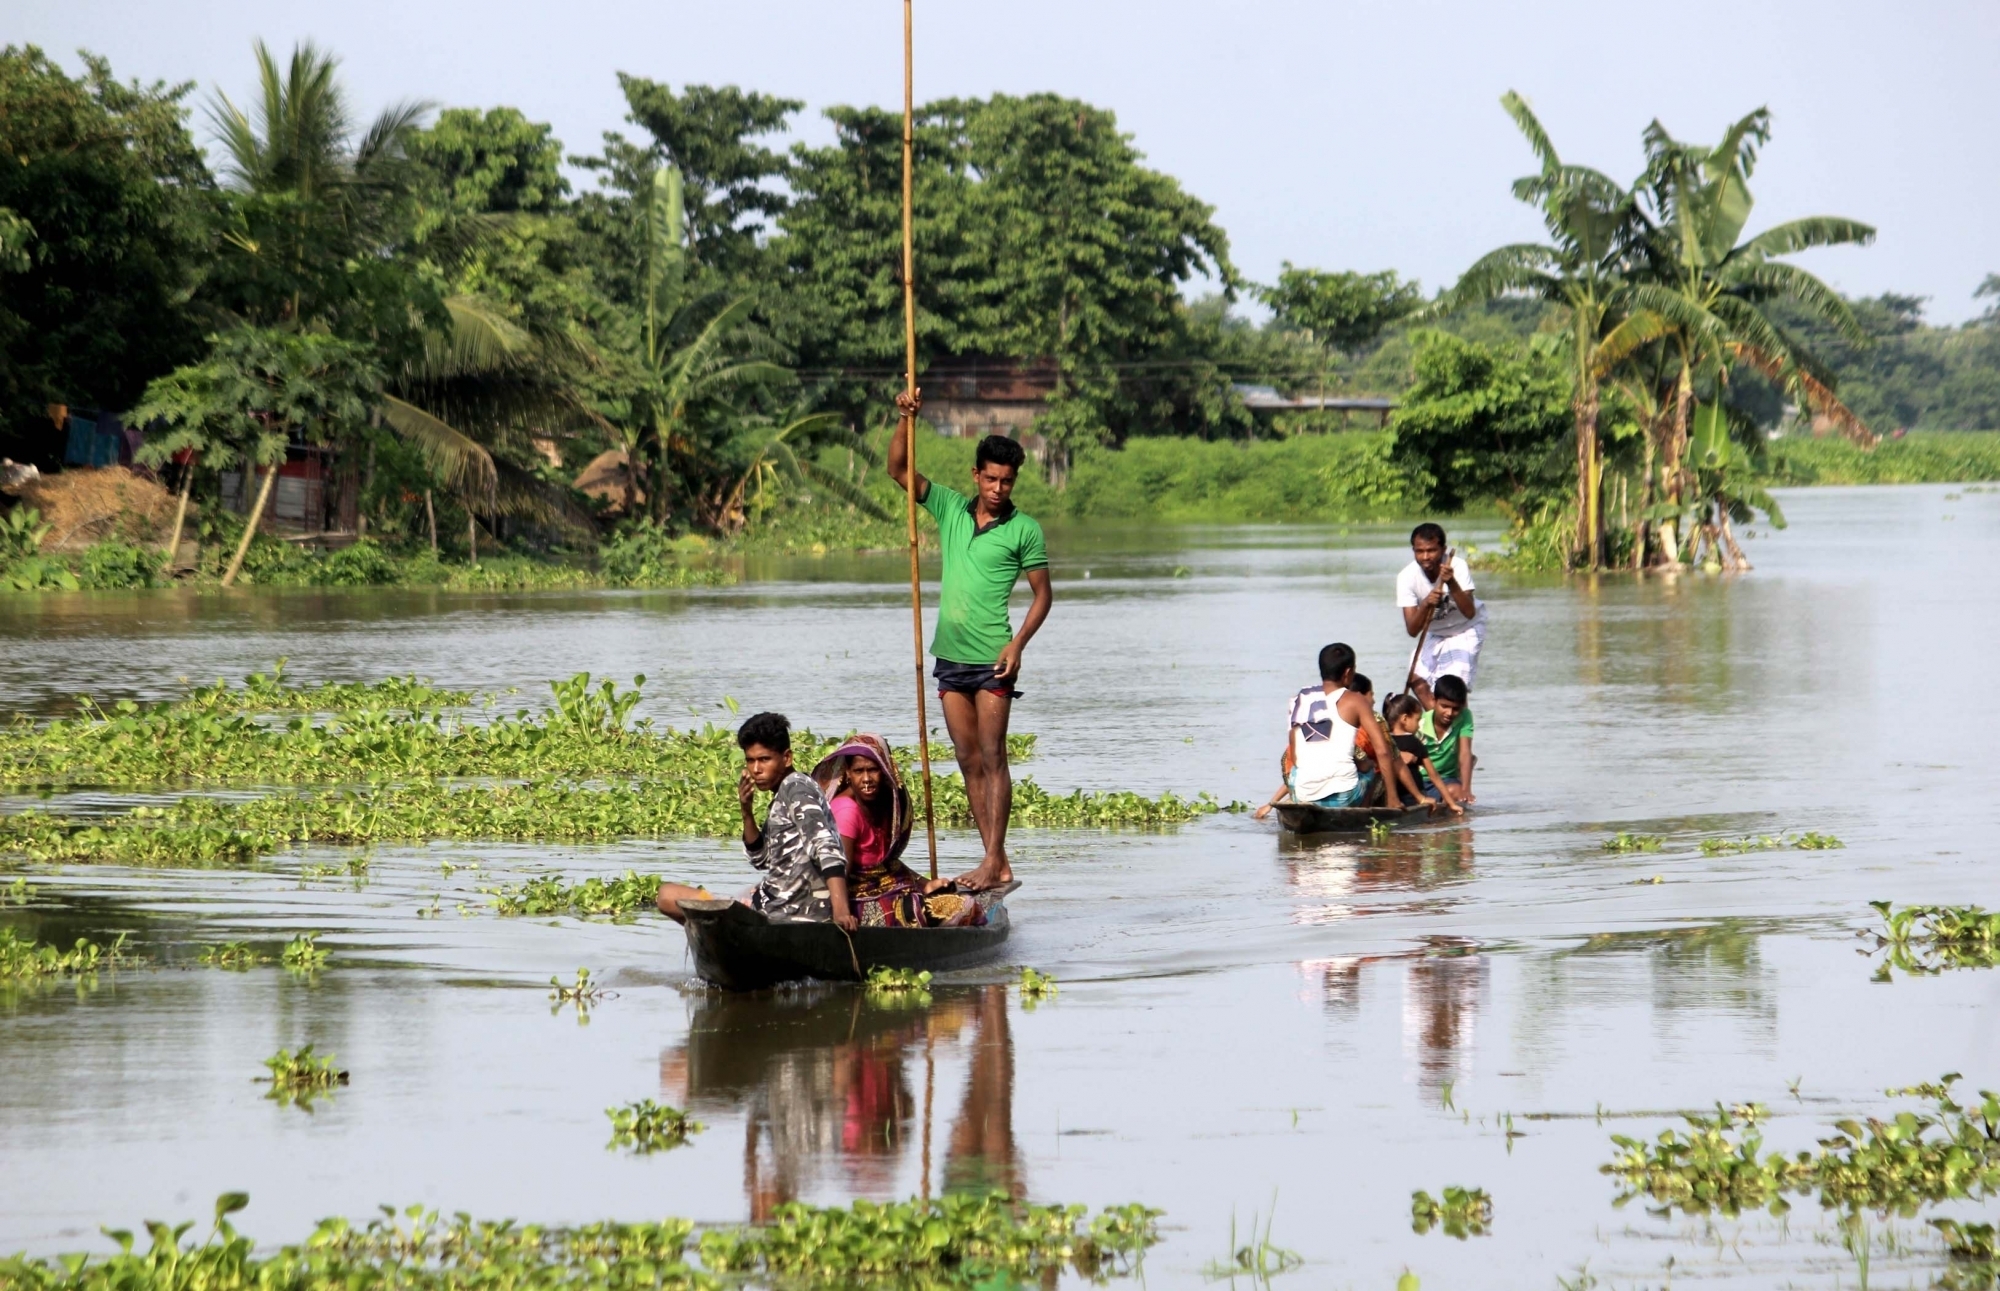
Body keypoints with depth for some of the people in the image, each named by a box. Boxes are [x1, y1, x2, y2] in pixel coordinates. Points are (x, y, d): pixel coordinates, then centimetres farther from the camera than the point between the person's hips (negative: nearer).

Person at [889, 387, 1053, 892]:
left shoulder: (1024, 531, -4)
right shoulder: (950, 507, 8)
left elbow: (1043, 595, -1)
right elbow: (899, 469, 7)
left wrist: (1017, 644, -14)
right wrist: (906, 419, -8)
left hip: (992, 660, -5)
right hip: (950, 656, 5)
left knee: (992, 759, -8)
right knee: (969, 761, 5)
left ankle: (993, 860, -11)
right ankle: (997, 863, 8)